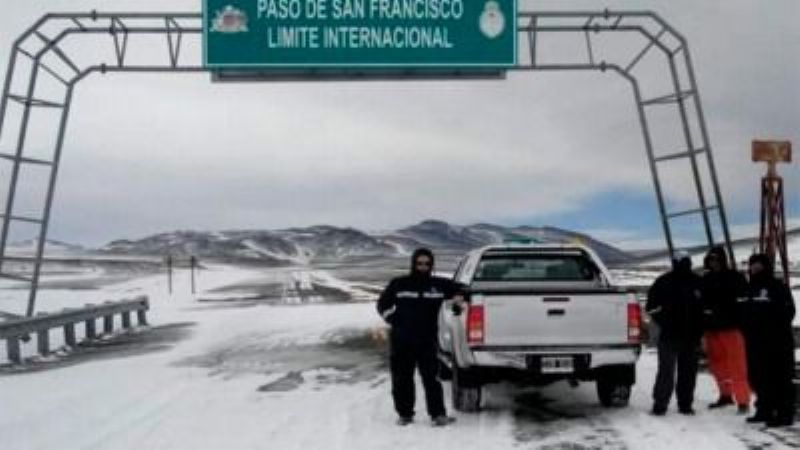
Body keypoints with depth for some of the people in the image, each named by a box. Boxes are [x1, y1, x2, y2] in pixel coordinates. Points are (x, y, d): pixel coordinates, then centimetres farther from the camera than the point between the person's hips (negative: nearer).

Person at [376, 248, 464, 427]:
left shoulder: (439, 285, 6)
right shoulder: (399, 285, 5)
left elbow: (458, 290, 22)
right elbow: (383, 305, 16)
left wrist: (459, 297, 2)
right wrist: (394, 320, 5)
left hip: (427, 341, -1)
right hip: (401, 342, 1)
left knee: (431, 378, -8)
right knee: (401, 380, 5)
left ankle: (438, 414, -6)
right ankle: (405, 414, 16)